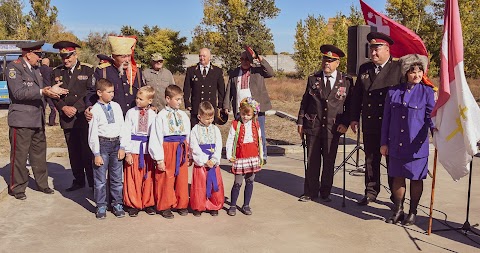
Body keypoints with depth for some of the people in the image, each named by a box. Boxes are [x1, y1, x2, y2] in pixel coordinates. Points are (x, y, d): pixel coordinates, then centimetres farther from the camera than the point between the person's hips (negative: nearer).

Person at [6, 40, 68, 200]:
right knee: (19, 155, 3)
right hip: (21, 120, -7)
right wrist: (42, 92, -29)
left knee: (39, 153, 14)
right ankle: (17, 188, 16)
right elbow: (18, 92, -21)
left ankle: (42, 183, 26)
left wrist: (51, 90, -1)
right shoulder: (13, 67, -10)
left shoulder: (35, 68, 14)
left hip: (38, 120, 7)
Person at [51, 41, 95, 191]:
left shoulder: (87, 70, -1)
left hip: (84, 117, -4)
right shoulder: (57, 72, 11)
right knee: (74, 152, 11)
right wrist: (63, 107, -8)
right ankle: (78, 181, 23)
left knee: (88, 151, -3)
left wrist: (76, 108, -13)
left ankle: (93, 183, 6)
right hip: (67, 119, 4)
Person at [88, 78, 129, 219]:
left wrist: (122, 147, 1)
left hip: (116, 143, 4)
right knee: (100, 179, 5)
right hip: (102, 144, -3)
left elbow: (122, 127, 7)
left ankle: (117, 204, 24)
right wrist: (96, 154, -9)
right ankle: (101, 207, 18)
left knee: (117, 177, 11)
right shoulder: (95, 110, -7)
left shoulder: (116, 107, 4)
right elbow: (93, 134, -7)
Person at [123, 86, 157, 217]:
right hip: (134, 149, -1)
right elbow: (126, 133, -2)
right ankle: (133, 205, 18)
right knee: (133, 179, 4)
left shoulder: (153, 115, 1)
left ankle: (148, 204, 23)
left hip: (148, 150, 1)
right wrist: (127, 152, -6)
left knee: (148, 178, 8)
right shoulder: (131, 113, -2)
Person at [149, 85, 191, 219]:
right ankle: (165, 206, 20)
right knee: (166, 180, 4)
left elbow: (188, 136, 11)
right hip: (167, 150, -4)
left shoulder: (184, 116, 7)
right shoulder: (161, 116, -8)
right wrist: (159, 159, -11)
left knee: (182, 179, 11)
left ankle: (181, 204, 27)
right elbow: (156, 139, -9)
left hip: (181, 151, 4)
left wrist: (189, 155, 9)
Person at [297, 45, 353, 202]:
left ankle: (326, 192, 22)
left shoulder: (346, 81, 2)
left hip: (333, 129, -1)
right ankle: (310, 192, 19)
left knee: (329, 161, 8)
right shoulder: (313, 79, 6)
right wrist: (300, 123, 6)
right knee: (312, 161, 6)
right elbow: (305, 102, 9)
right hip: (313, 126, 1)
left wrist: (345, 123, -5)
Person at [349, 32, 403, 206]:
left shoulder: (399, 69, -5)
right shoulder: (364, 69, 10)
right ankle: (371, 193, 25)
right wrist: (354, 118, 7)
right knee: (370, 159, 12)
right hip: (370, 124, 4)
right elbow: (356, 95, 12)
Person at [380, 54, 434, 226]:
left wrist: (435, 130, -20)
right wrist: (384, 143, 7)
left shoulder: (427, 92, -1)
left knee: (416, 179, 7)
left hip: (416, 145, -2)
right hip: (396, 145, 3)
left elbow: (430, 116, 0)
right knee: (397, 177, 11)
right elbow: (386, 119, 8)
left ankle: (412, 212, 23)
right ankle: (398, 210, 25)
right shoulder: (393, 92, 5)